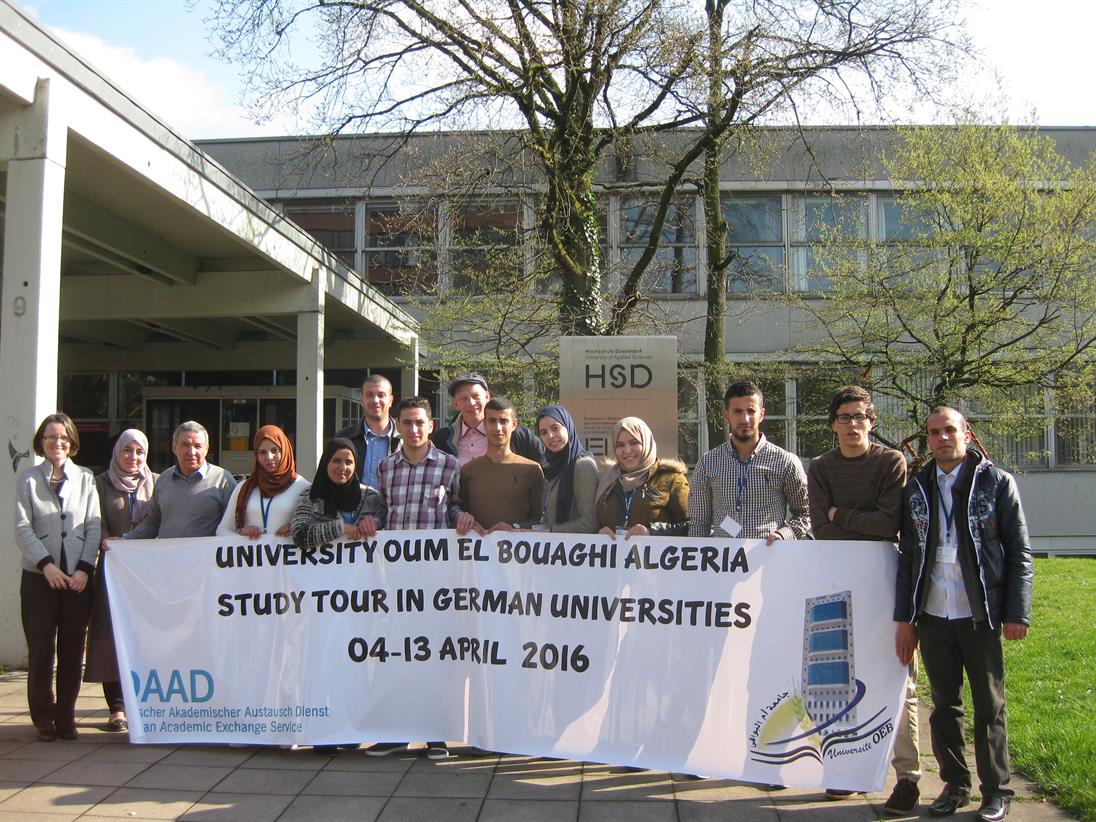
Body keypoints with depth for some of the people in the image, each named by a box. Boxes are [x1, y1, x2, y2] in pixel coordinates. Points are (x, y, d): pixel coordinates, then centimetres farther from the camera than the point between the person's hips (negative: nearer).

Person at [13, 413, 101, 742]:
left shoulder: (85, 479, 9)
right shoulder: (28, 478, 6)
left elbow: (94, 527, 4)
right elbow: (22, 527, -2)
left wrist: (85, 568, -9)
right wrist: (46, 565, -13)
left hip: (79, 578, 1)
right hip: (39, 577, -1)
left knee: (72, 649, 4)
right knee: (40, 649, 1)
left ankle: (66, 717, 14)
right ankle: (43, 719, 13)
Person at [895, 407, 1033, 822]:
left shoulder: (997, 483, 0)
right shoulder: (916, 489, 8)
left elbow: (1019, 551, -1)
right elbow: (907, 555, 9)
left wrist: (1017, 613, -7)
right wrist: (904, 617, 6)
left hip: (980, 615, -3)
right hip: (932, 615, 3)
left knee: (990, 706, 6)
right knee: (944, 704, 11)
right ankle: (954, 785, 24)